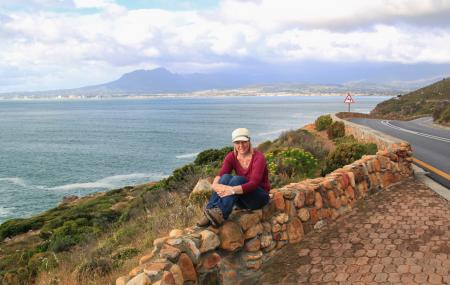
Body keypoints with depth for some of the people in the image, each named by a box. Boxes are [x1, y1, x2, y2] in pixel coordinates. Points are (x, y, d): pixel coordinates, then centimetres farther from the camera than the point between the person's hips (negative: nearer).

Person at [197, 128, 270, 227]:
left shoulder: (258, 157, -17)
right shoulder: (231, 157, -2)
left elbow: (254, 183, -30)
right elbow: (220, 175, -14)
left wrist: (232, 190, -43)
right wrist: (215, 185, -38)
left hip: (259, 197, -4)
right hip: (242, 200, 4)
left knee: (237, 179, -32)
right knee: (226, 177, -26)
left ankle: (221, 214, -48)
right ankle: (210, 211, -38)